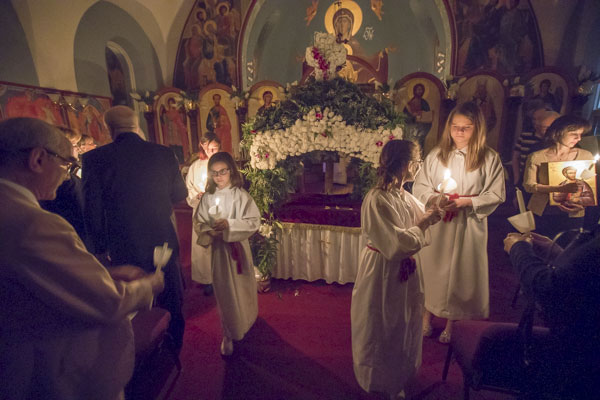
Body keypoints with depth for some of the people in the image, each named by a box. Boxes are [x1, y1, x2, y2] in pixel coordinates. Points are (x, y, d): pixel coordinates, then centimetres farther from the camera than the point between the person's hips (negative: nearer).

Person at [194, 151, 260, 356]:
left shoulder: (240, 195, -9)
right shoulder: (207, 197, -2)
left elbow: (254, 221, -13)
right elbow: (199, 223, 4)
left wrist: (229, 224, -22)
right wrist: (209, 230, -17)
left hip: (238, 247, -1)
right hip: (218, 249, 1)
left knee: (243, 286, 14)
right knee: (224, 291, 8)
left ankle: (246, 322, 42)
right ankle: (229, 335, 24)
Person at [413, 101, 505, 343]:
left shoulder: (489, 158, -3)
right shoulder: (436, 154, 1)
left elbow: (496, 195, -4)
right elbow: (419, 186, 1)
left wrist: (465, 201, -17)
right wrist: (434, 198, -18)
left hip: (468, 225, -1)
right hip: (436, 223, 1)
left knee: (459, 271, 9)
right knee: (431, 267, 10)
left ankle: (451, 323, 30)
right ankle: (427, 316, 32)